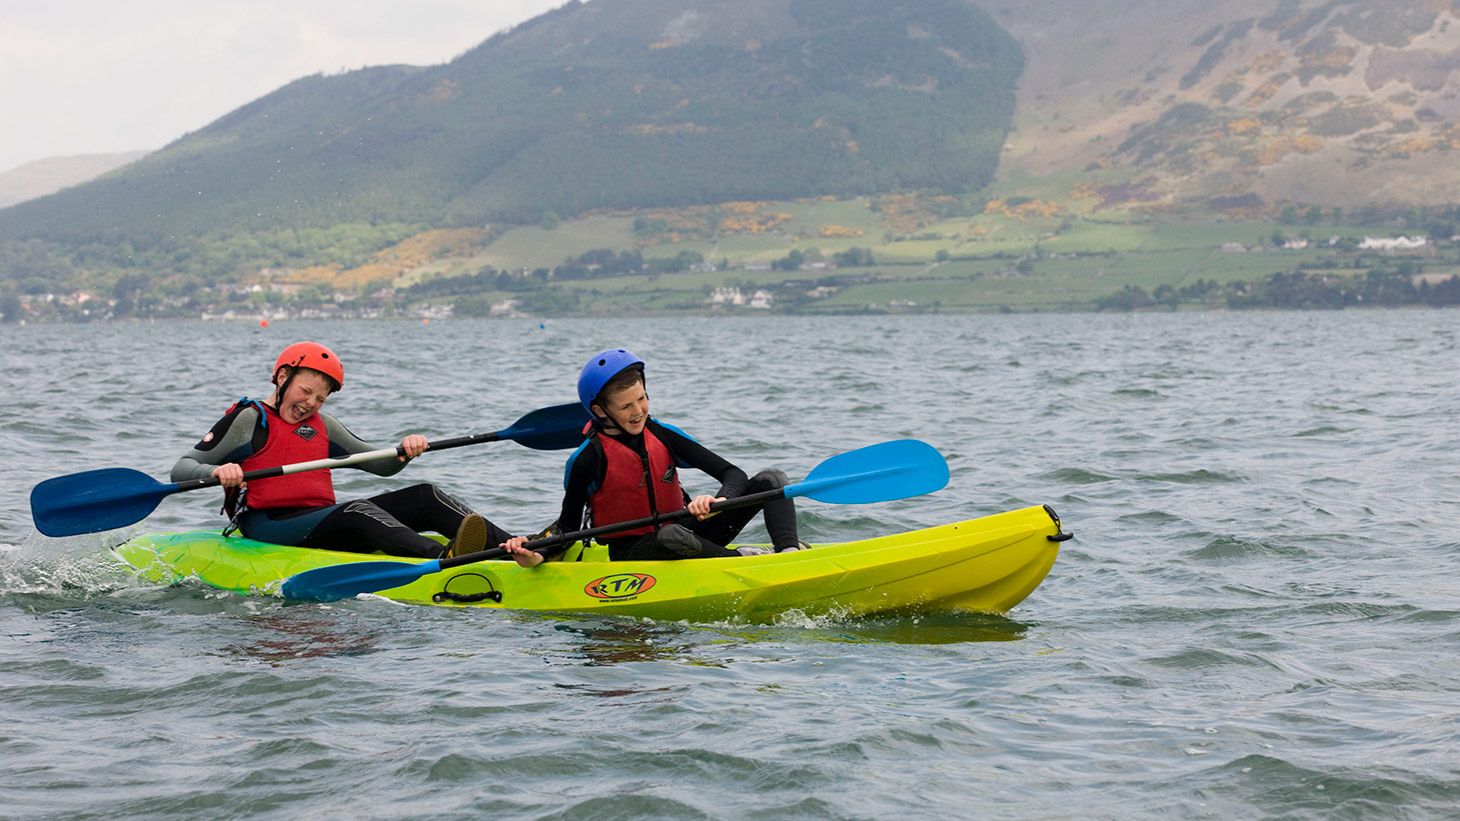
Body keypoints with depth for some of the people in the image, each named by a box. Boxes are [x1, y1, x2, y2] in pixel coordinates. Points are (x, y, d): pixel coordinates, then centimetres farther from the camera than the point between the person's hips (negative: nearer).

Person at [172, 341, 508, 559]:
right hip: (268, 530, -7)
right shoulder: (248, 420, 3)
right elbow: (180, 470, -4)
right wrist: (216, 471, -27)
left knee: (423, 496, -8)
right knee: (356, 510, -35)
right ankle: (446, 558, -61)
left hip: (322, 521, 7)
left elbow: (382, 465, 23)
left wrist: (406, 451, -1)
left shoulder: (321, 425, 23)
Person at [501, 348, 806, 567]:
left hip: (686, 537, 5)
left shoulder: (662, 435, 0)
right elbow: (568, 526, 0)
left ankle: (790, 551, -32)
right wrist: (536, 553, -20)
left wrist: (720, 500, -25)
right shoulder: (588, 460, -10)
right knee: (671, 536, -43)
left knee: (770, 480, -7)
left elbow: (734, 474, -2)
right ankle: (748, 560, -27)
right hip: (631, 556, -5)